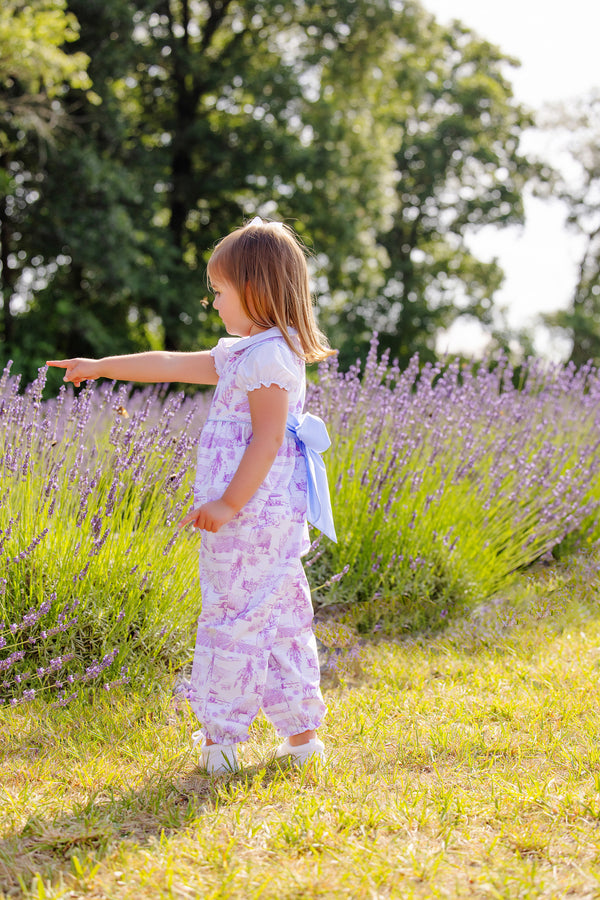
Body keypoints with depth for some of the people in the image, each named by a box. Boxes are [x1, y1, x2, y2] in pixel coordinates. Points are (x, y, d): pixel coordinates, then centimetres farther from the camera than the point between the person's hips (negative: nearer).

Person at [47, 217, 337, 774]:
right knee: (282, 622, 12)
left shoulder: (268, 355, -14)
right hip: (268, 519, 10)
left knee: (234, 618, -3)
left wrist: (229, 504, -22)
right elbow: (171, 365, 25)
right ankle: (301, 732, 17)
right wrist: (100, 367, 29)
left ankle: (220, 735, 5)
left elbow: (268, 438, -21)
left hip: (252, 516, -10)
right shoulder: (241, 353, 18)